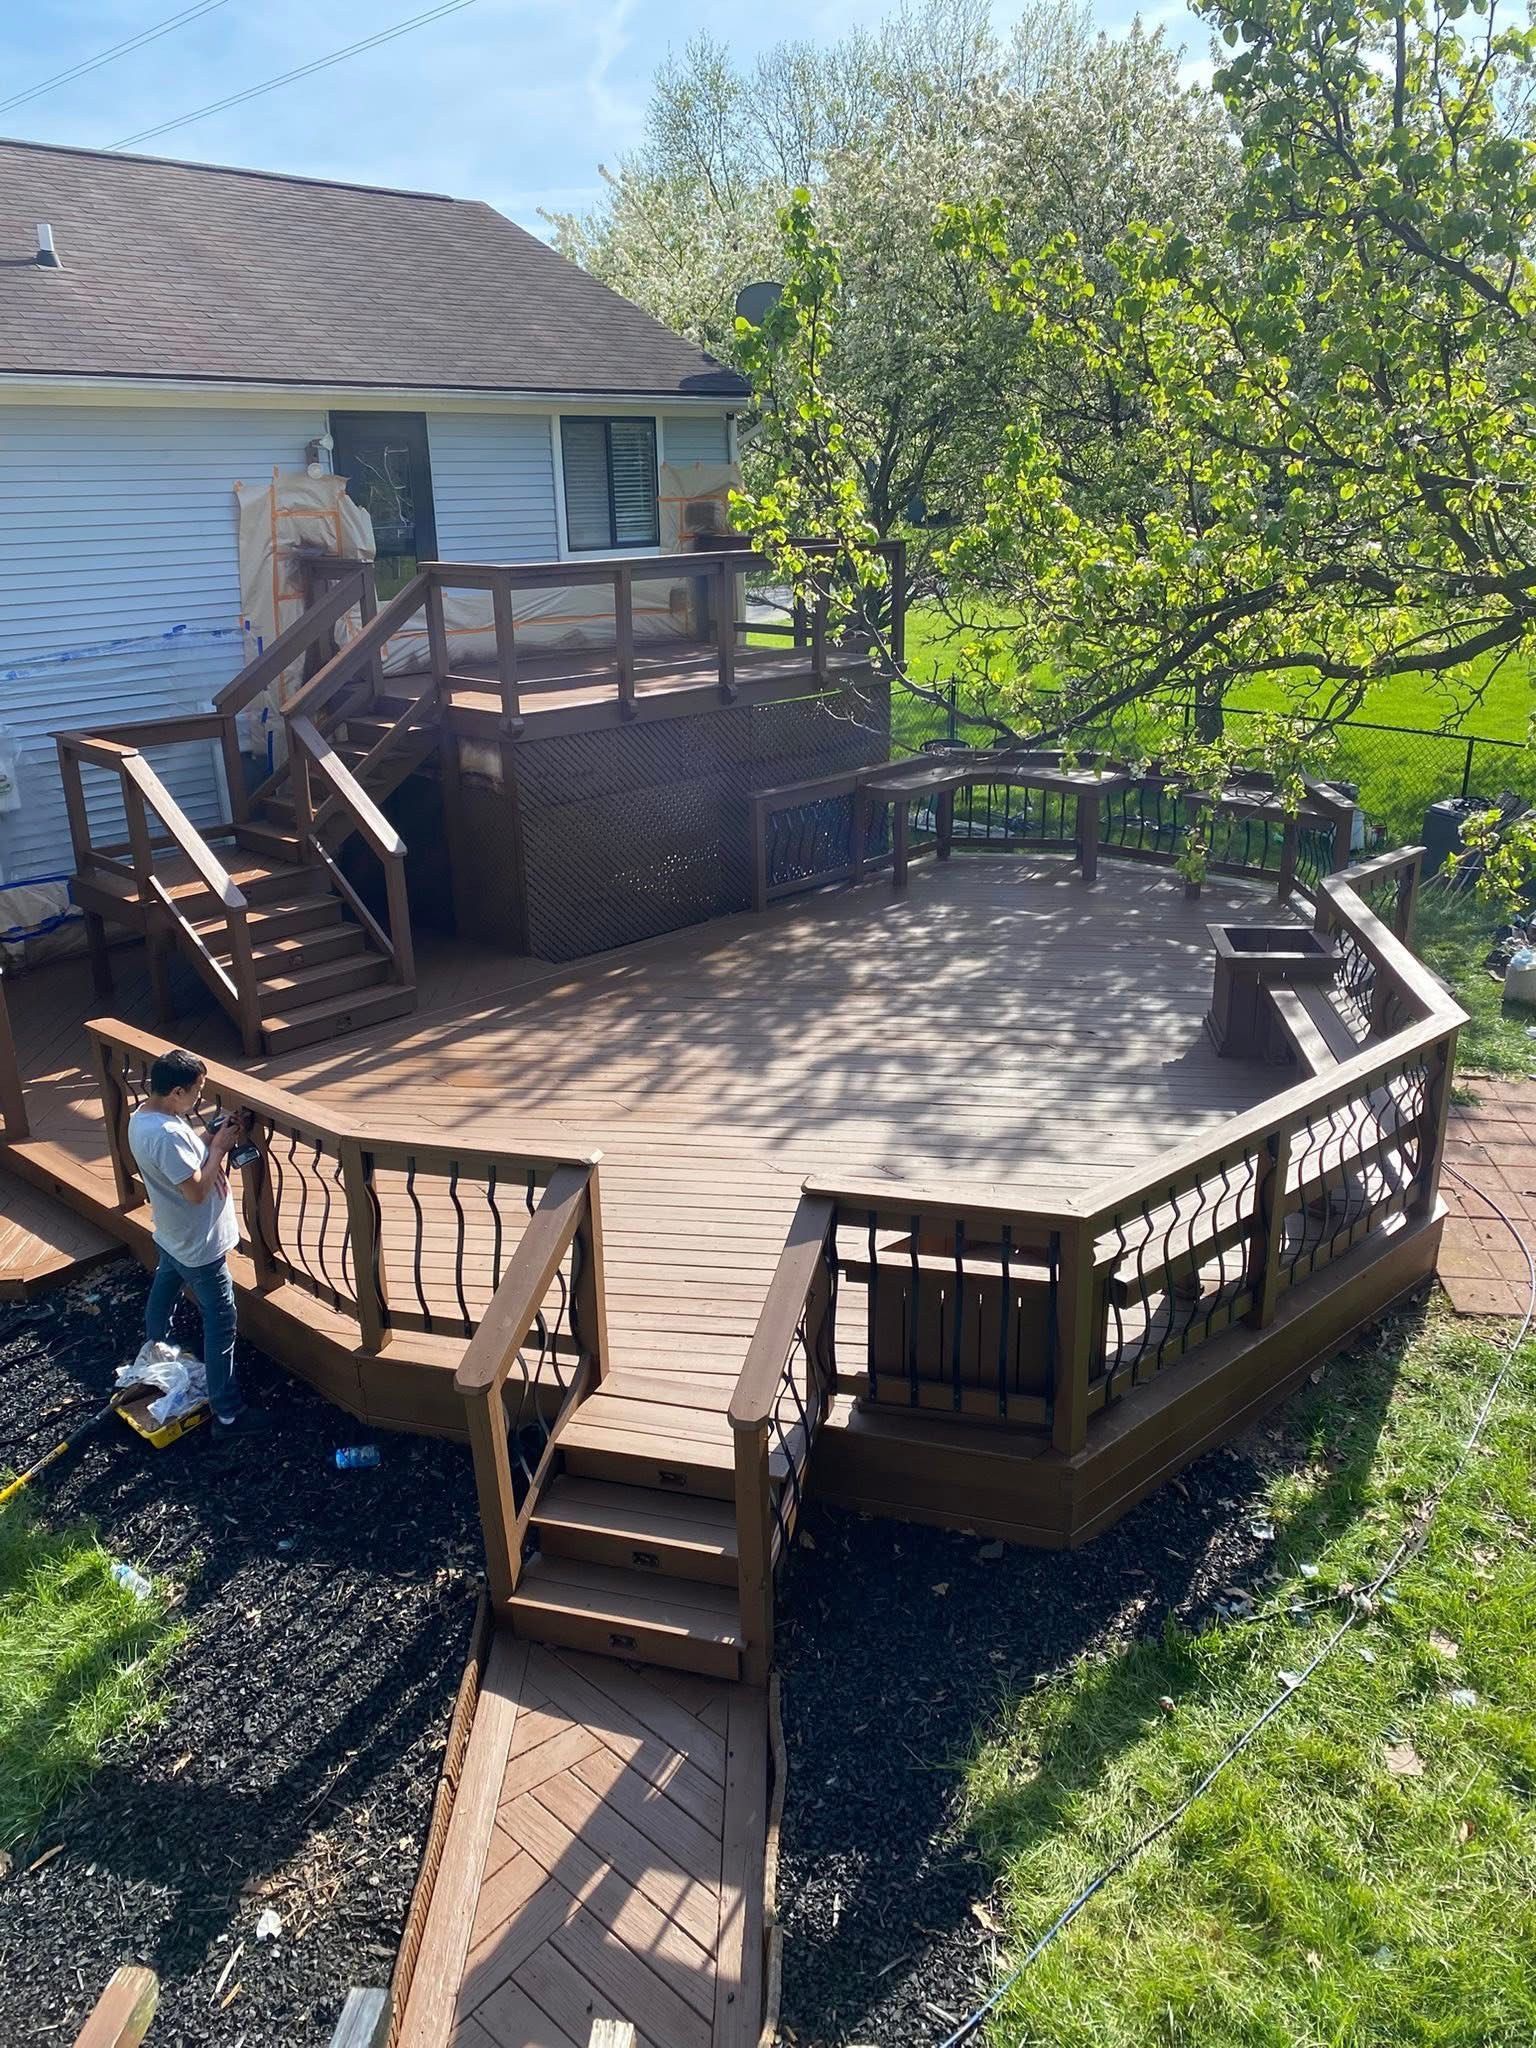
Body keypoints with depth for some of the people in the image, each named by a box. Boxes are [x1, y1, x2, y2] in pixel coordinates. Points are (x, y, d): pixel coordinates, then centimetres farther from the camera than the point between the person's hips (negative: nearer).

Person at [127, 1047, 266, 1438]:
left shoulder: (142, 1116, -5)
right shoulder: (167, 1135, -35)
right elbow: (197, 1191, -31)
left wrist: (206, 1139, -6)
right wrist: (218, 1147, -21)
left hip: (170, 1237, 10)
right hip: (198, 1247, -10)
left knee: (162, 1296, 32)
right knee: (220, 1324, 0)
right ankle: (227, 1415, 6)